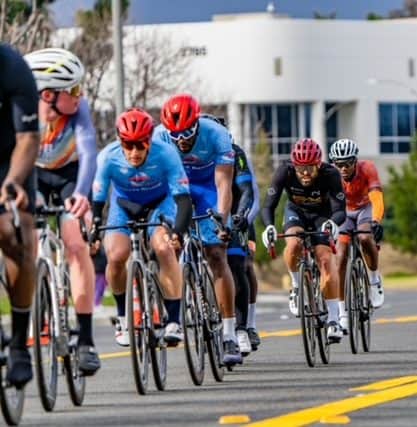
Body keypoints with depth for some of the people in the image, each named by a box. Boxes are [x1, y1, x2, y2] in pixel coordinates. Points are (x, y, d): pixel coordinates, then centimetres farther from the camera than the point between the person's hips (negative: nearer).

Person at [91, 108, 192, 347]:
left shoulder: (166, 154, -32)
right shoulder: (109, 157, -29)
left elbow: (183, 199, -32)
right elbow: (97, 200, -23)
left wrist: (179, 232, -47)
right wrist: (93, 231, -38)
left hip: (160, 204, -1)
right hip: (124, 205, 1)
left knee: (164, 248, -29)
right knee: (116, 255, -22)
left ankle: (174, 320, -21)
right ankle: (123, 316, 3)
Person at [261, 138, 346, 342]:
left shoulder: (330, 174, -31)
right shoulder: (285, 171, -28)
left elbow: (340, 210, -34)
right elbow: (269, 205, -27)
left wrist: (332, 222, -57)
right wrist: (269, 226, -47)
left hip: (322, 215, -1)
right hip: (296, 212, 1)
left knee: (325, 260, -20)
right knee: (293, 245, -32)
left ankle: (333, 319, -13)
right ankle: (296, 286, -4)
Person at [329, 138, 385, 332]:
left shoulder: (367, 168, -29)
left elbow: (376, 197, -39)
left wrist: (376, 222, -55)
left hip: (367, 208, -2)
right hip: (346, 212, 2)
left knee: (365, 238, -34)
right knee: (341, 259, -11)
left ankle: (375, 278, -9)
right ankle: (343, 314, -2)